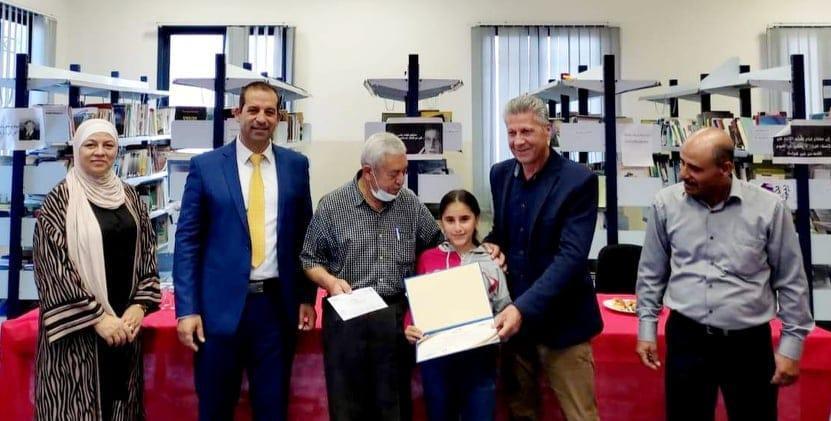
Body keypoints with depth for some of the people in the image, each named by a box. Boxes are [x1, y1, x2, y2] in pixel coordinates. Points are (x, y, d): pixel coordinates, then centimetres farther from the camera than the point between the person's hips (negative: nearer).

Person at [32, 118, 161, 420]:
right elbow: (53, 267, -12)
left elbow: (146, 252, 8)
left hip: (125, 319, 5)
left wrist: (139, 305, -4)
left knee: (118, 397, 12)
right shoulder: (59, 201, -6)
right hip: (77, 326, -4)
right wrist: (96, 317, -16)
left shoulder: (129, 196, 8)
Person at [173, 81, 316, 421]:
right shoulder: (205, 166, -1)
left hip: (278, 303, 1)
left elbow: (305, 235, 10)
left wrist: (306, 297, 6)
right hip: (221, 304, -1)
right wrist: (187, 309, -8)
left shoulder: (296, 165, 5)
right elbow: (187, 240, -2)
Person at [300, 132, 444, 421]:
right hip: (347, 317, -2)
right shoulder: (332, 206, -4)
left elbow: (438, 244, 13)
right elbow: (310, 259, 2)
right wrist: (330, 281, -16)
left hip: (397, 316, 2)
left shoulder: (410, 203, 4)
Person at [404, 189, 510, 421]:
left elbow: (503, 310, 4)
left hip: (479, 357, 0)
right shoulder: (427, 259, -1)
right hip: (436, 357, 1)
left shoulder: (491, 262, 0)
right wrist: (409, 329, -13)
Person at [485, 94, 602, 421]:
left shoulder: (579, 181, -14)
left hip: (561, 321, -5)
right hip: (511, 315, 5)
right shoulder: (500, 174, 5)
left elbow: (571, 256, -21)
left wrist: (524, 307, -30)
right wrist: (492, 244, -5)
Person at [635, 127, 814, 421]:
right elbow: (652, 273, 8)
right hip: (686, 338, 1)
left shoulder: (768, 207, -7)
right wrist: (647, 328, 8)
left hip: (749, 344, -1)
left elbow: (790, 282, 2)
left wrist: (791, 344, 2)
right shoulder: (666, 204, -3)